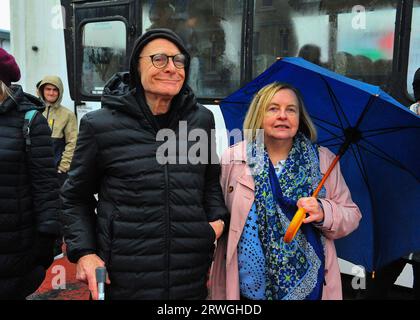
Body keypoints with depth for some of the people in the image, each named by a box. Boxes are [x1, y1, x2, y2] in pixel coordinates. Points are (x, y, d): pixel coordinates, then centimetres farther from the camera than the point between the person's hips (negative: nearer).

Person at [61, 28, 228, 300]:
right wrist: (83, 252, -5)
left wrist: (217, 217, 3)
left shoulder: (202, 120, 4)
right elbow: (76, 197, 5)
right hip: (122, 280, -2)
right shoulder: (100, 125, -5)